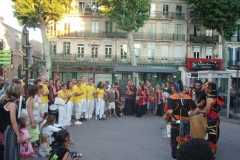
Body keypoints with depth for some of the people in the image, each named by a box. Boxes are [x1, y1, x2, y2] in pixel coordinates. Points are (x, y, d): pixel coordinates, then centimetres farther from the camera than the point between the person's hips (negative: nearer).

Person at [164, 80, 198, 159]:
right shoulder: (188, 97, 2)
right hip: (186, 123, 3)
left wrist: (166, 116, -2)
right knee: (186, 141, 15)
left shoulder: (172, 98, -9)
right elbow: (195, 110, 2)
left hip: (175, 123, -3)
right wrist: (188, 116, 11)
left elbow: (170, 111, -21)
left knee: (175, 141, 9)